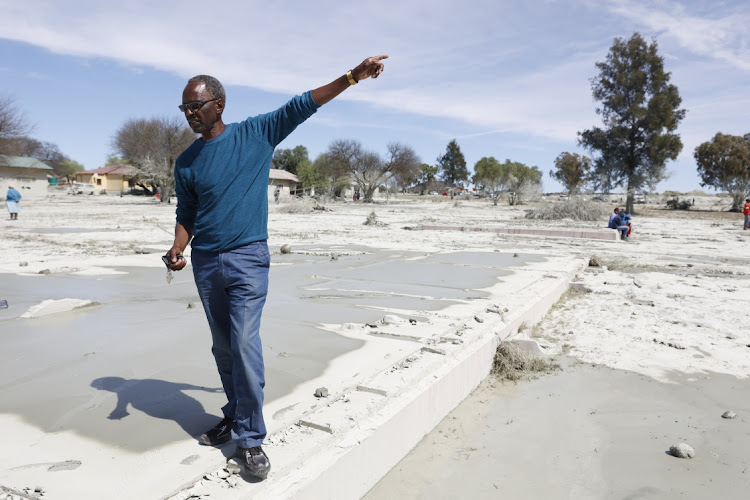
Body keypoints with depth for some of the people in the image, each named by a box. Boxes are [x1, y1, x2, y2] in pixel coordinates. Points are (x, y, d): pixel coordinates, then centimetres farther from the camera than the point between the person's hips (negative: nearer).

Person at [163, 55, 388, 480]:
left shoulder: (255, 133, 0)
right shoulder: (186, 162, 8)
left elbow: (301, 106, -2)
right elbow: (186, 214, 14)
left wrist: (352, 77, -4)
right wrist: (178, 249, -4)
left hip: (247, 258, -4)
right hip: (205, 263, 4)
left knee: (245, 345, -12)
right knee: (223, 348, 12)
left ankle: (250, 439, -1)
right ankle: (234, 416, 30)